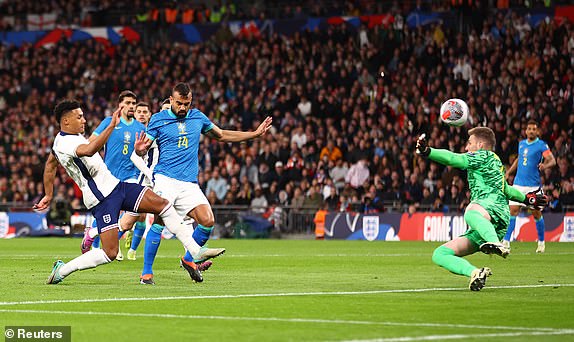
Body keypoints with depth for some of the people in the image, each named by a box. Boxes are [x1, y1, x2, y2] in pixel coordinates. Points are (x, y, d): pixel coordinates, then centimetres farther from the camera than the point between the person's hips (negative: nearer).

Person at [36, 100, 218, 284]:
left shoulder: (67, 138, 15)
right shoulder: (64, 143, -17)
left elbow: (50, 164, 30)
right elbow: (89, 150, -39)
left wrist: (48, 195, 38)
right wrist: (112, 125, -41)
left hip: (114, 184, 10)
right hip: (102, 199, -10)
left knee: (163, 205, -2)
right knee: (110, 253, -13)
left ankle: (195, 251, 2)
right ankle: (61, 270, 5)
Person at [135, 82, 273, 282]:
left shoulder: (197, 117, 15)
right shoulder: (158, 119, 3)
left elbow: (222, 136, 28)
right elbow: (143, 149, 2)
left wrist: (256, 134, 24)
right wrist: (139, 149, -24)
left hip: (189, 183, 4)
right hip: (165, 178, -4)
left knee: (208, 221, -14)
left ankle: (188, 259, 11)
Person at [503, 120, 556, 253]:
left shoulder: (541, 145, -4)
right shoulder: (521, 144, 12)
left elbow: (552, 160, -14)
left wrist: (545, 165, -35)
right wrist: (508, 172, 21)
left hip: (533, 185, -4)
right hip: (518, 184, 4)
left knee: (536, 213, 3)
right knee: (513, 211, -6)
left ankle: (541, 242, 19)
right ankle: (506, 241, -5)